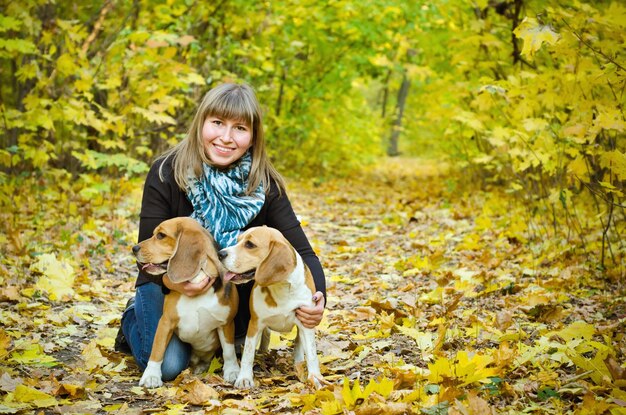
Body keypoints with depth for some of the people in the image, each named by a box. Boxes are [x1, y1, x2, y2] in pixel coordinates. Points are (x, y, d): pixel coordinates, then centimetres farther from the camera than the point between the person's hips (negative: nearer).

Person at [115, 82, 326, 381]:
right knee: (169, 365, -22)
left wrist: (317, 297, -39)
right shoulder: (166, 173, -21)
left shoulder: (264, 184, -15)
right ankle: (135, 316, 15)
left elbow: (301, 251, -18)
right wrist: (171, 280, -43)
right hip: (168, 282, -2)